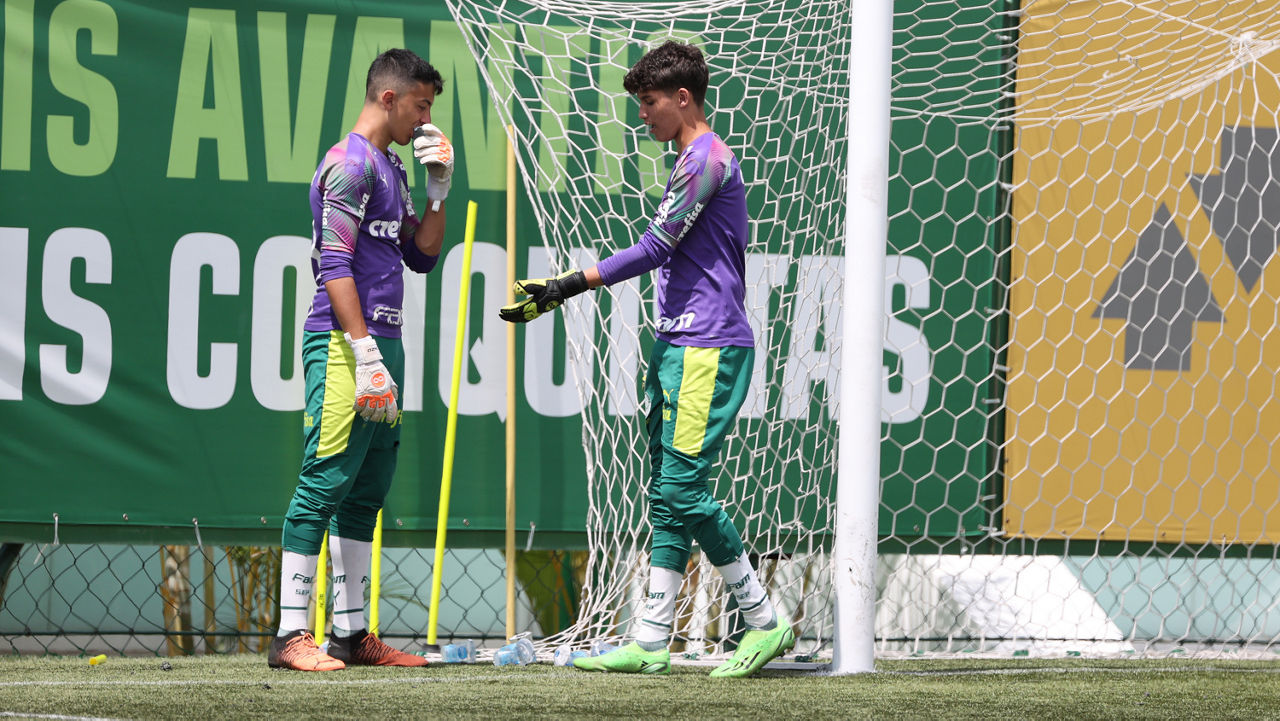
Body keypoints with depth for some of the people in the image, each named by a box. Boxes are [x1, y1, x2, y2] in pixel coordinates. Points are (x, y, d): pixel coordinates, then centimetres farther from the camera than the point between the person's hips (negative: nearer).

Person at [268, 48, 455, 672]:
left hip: (383, 344, 10)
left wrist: (439, 187, 12)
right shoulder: (350, 163, -9)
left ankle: (352, 634, 14)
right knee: (325, 483, -12)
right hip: (342, 343, -10)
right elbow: (336, 267, -16)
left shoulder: (391, 168, 20)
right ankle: (291, 635, -13)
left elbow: (422, 257, 24)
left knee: (367, 492, 10)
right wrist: (365, 354, -21)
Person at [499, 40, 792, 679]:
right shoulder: (697, 160, 20)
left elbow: (654, 249, -16)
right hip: (681, 347, 10)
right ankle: (650, 643, 6)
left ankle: (764, 623, -3)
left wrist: (568, 286, -16)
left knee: (685, 491, -11)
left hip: (707, 350, -10)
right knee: (666, 496, 7)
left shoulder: (706, 158, -12)